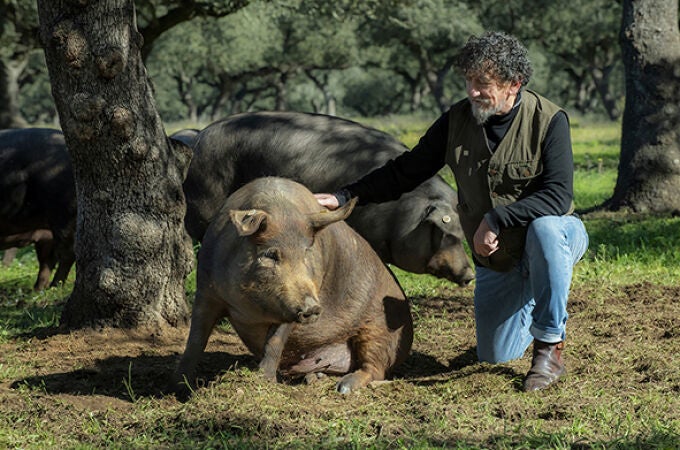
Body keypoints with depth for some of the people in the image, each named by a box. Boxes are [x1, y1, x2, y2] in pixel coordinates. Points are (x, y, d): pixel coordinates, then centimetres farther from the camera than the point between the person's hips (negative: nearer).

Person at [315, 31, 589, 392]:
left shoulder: (548, 120, -19)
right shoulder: (457, 120, -7)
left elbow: (559, 196, -28)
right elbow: (406, 172, 0)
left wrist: (497, 219, -34)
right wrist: (344, 197, -8)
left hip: (554, 240, -4)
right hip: (496, 258, 5)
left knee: (545, 229, -40)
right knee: (494, 356, 5)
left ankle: (551, 349, -26)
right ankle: (531, 303, 39)